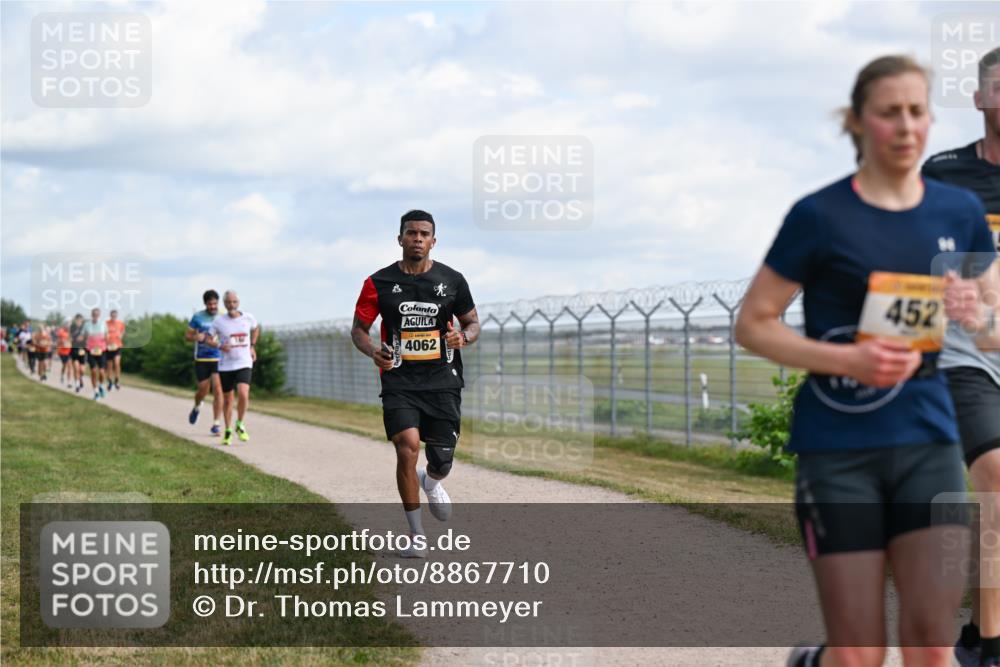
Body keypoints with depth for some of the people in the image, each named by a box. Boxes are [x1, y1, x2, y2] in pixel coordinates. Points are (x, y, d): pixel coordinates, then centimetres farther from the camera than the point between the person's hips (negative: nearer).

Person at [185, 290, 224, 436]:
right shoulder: (197, 317, -1)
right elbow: (187, 336, 4)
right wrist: (196, 337, -18)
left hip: (219, 358, 0)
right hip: (201, 359, 0)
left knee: (218, 390, -10)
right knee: (203, 390, 4)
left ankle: (216, 424, -3)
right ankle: (197, 407, 39)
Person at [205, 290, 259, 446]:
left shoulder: (248, 318, 0)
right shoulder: (218, 321, -4)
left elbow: (256, 328, 22)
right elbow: (208, 339, 2)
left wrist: (252, 347, 16)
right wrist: (219, 346, -17)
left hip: (244, 364, 0)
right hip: (225, 366, 0)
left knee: (243, 394, -21)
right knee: (227, 400, 7)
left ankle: (240, 425, 2)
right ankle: (228, 431, 26)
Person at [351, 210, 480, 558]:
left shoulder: (452, 280, 3)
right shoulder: (379, 282, 0)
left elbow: (473, 322, 13)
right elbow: (358, 329, 6)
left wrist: (463, 337, -12)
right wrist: (374, 352, -16)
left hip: (443, 381, 1)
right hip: (399, 382, -1)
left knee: (442, 460, 2)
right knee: (407, 449, -18)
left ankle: (432, 483, 43)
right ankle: (416, 535, -5)